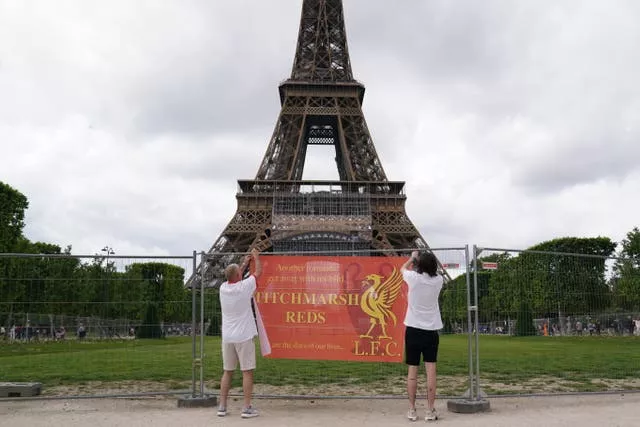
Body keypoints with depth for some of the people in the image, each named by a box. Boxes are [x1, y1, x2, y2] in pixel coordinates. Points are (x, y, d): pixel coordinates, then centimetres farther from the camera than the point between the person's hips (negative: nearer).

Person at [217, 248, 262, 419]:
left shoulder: (223, 288, 2)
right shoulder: (244, 287, -12)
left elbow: (233, 278, 25)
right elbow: (258, 271, 3)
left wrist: (245, 263, 32)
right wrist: (256, 256, 20)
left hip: (227, 337, 5)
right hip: (244, 336, -5)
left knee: (227, 372, 12)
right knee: (247, 372, 1)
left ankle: (222, 407, 14)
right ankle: (247, 408, 2)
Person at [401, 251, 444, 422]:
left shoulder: (414, 278, -8)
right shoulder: (438, 280, -2)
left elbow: (403, 268, 16)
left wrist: (412, 257, 32)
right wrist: (428, 260, 33)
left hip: (413, 330, -1)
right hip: (431, 330, 1)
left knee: (412, 370, 4)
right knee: (430, 370, 1)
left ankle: (412, 410, 8)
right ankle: (430, 410, 2)